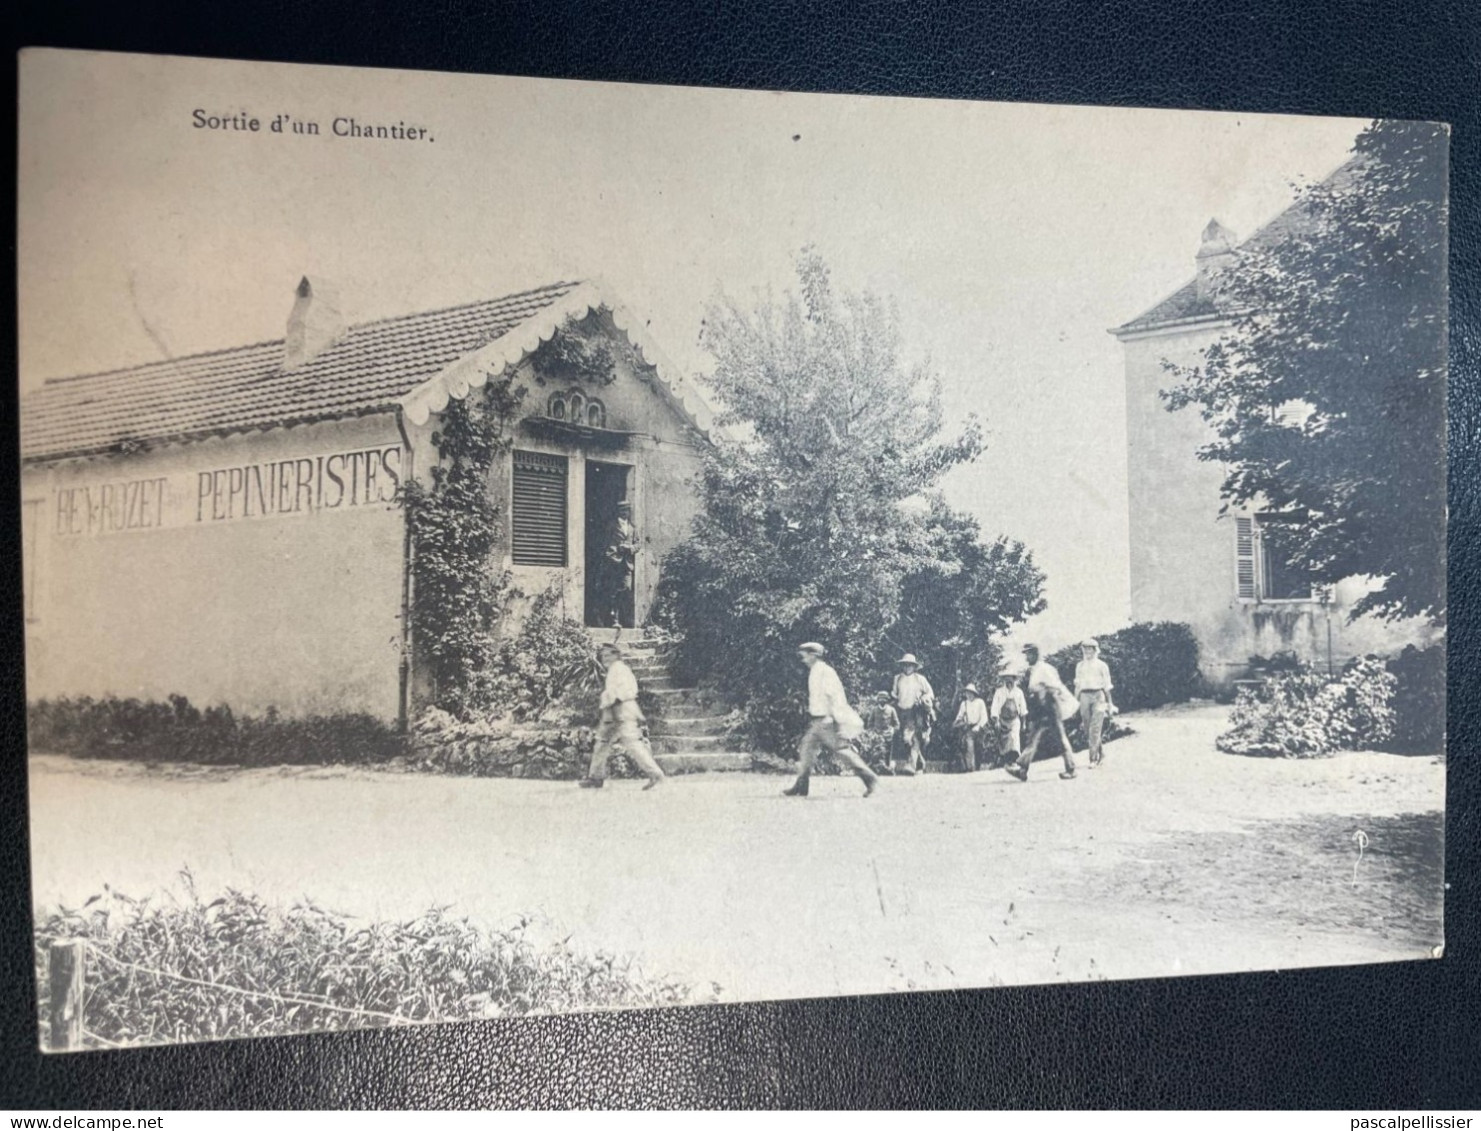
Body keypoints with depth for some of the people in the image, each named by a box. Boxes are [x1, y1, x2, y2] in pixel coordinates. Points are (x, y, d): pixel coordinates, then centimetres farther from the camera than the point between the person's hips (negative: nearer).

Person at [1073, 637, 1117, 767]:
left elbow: (1107, 686, 6)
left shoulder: (1101, 665, 5)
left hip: (1098, 696, -4)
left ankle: (1093, 758, -12)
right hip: (1084, 697, 4)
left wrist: (1110, 703, 3)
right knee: (1087, 730, 3)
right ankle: (1100, 754, 20)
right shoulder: (1080, 666, 15)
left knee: (1095, 729, -13)